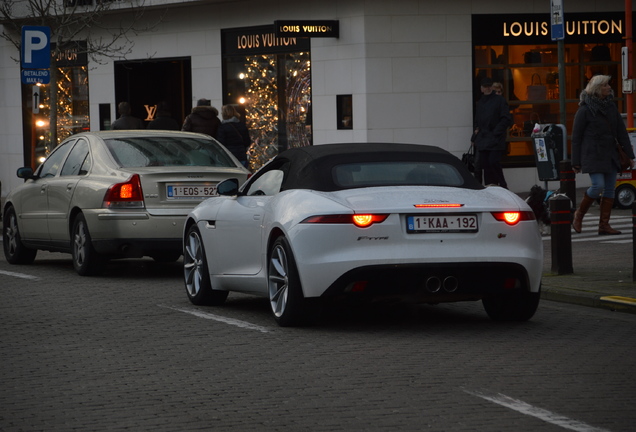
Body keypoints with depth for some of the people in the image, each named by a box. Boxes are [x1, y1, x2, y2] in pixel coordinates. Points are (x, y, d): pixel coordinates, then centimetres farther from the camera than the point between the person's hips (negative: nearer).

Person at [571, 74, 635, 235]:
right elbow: (576, 137, -4)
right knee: (598, 186, -17)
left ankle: (604, 225, 4)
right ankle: (579, 215, 4)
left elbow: (621, 132, 13)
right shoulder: (584, 110, -6)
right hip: (593, 155, -6)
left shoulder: (611, 107, 11)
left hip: (610, 154, 6)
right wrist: (576, 162, -6)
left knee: (610, 189, 2)